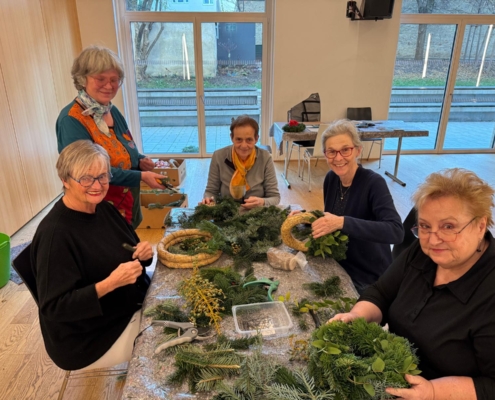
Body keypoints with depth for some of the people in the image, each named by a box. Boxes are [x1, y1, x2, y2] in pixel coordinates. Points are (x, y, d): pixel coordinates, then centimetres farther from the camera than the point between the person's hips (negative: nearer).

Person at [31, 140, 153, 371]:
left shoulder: (104, 209, -3)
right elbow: (54, 307, -24)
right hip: (90, 337, -7)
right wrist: (109, 284, -36)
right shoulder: (54, 233, -26)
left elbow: (123, 253, 9)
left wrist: (143, 254, -14)